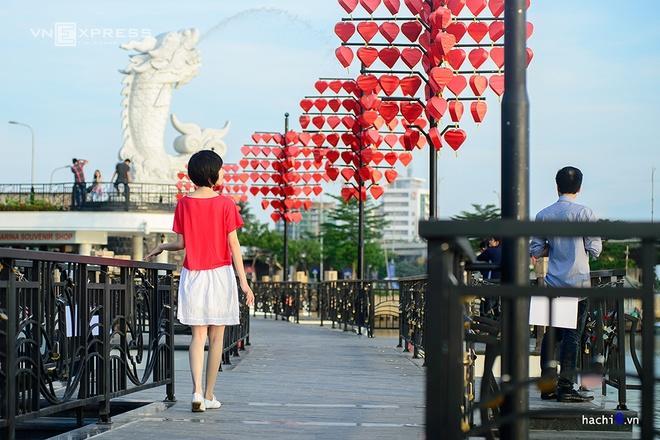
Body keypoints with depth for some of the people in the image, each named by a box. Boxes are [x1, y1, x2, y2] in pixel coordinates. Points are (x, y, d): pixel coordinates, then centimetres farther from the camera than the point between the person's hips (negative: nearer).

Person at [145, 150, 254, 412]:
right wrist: (243, 282, -6)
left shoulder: (184, 204, 0)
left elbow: (181, 243, 3)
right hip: (220, 274, -2)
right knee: (216, 337, 8)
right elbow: (233, 245, -8)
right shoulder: (225, 204, -7)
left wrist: (161, 247, 24)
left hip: (193, 276, 2)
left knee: (198, 336, 3)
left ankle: (197, 392, -14)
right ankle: (209, 396, 12)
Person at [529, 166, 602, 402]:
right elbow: (595, 250, -6)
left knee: (551, 333, 11)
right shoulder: (584, 213, -7)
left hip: (552, 283, 4)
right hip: (578, 282, -4)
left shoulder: (543, 215, 4)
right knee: (572, 335, -1)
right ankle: (566, 387, -2)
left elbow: (536, 251, 5)